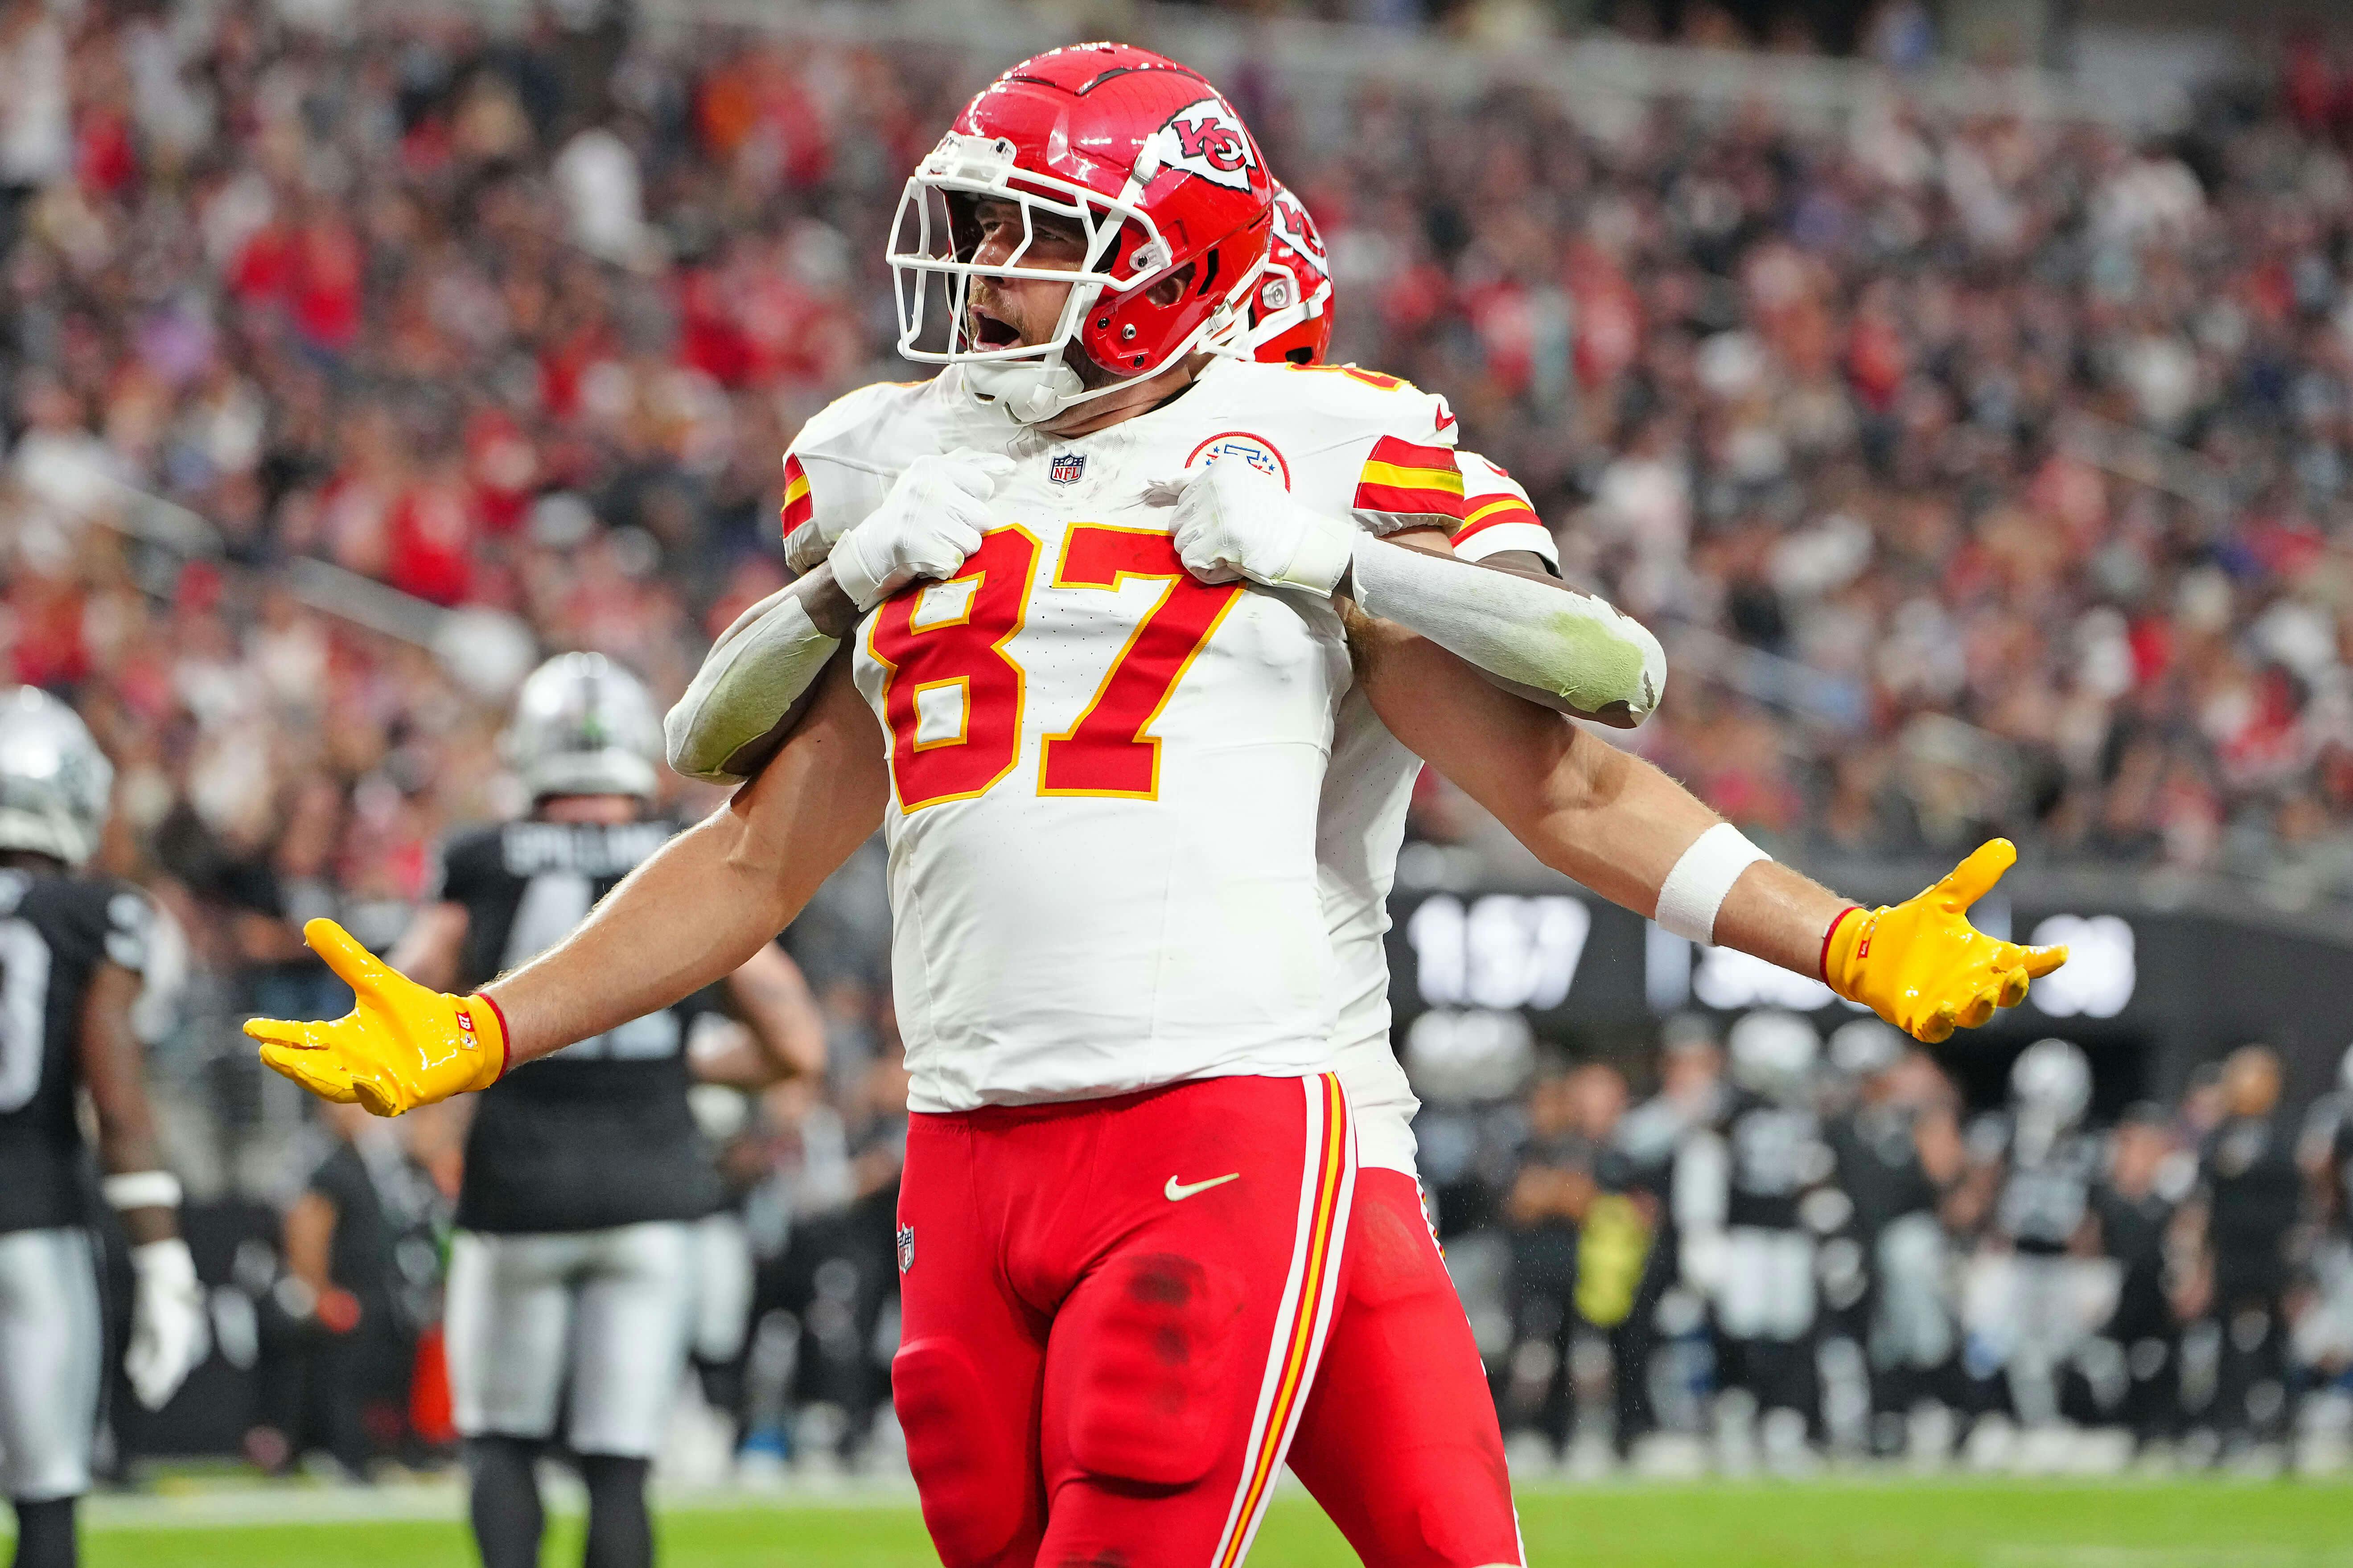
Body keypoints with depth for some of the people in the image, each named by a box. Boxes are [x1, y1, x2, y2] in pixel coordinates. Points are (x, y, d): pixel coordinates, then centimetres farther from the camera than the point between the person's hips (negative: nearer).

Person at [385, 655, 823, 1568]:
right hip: (651, 1192, 0)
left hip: (519, 1184, 0)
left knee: (502, 1441, 14)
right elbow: (797, 1044, 4)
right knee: (619, 1464, 6)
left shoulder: (481, 874, 2)